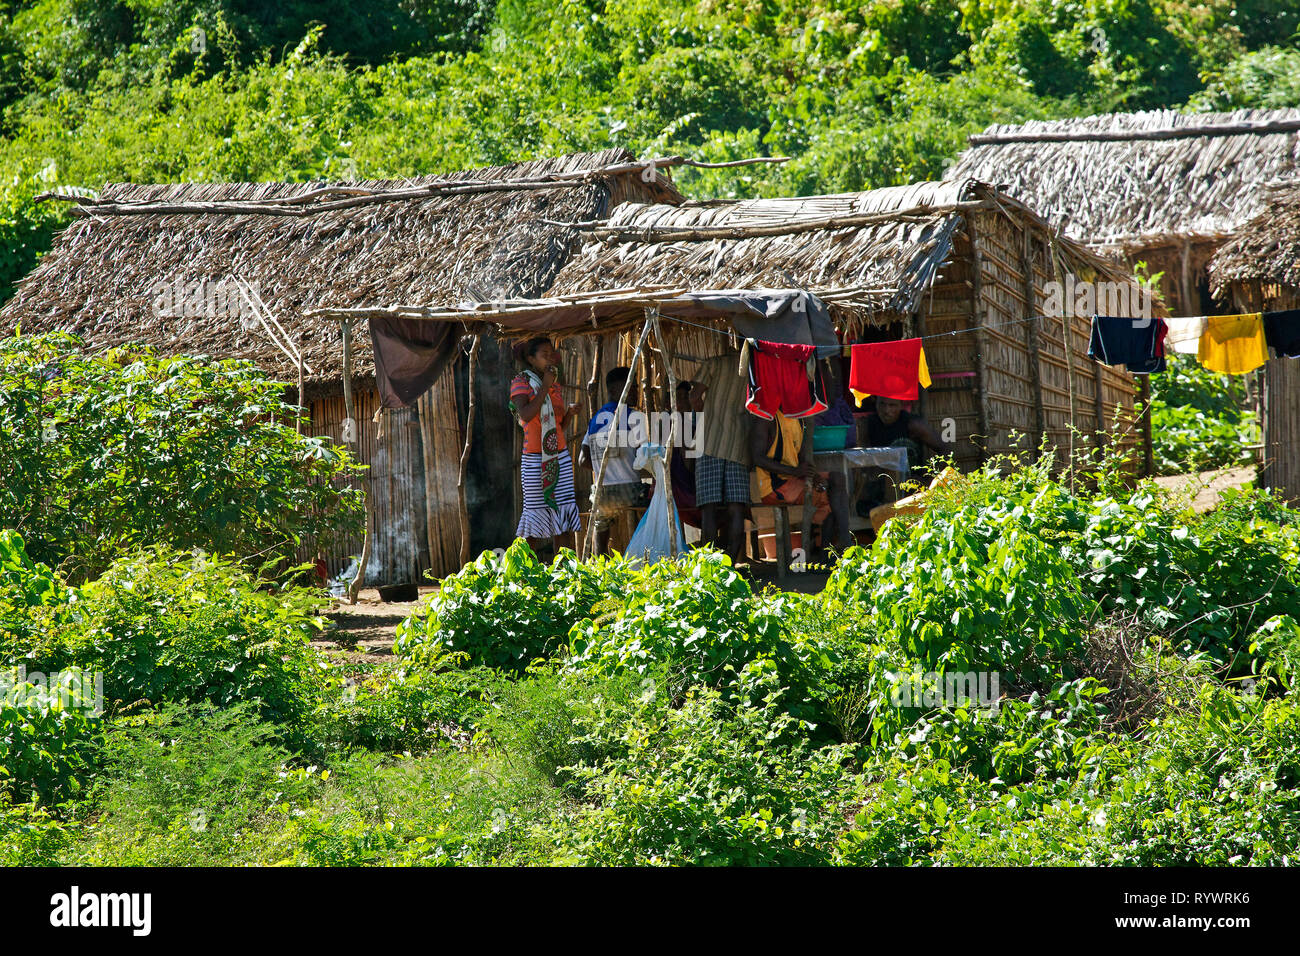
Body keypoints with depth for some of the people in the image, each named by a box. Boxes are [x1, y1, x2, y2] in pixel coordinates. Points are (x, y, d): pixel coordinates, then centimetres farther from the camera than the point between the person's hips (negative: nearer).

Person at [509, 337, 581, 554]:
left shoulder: (555, 385, 14)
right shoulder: (521, 382, -3)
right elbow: (525, 414, -21)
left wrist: (570, 412, -2)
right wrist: (545, 387, -15)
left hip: (560, 458, 5)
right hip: (535, 460, -5)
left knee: (564, 512, 0)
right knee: (535, 511, -4)